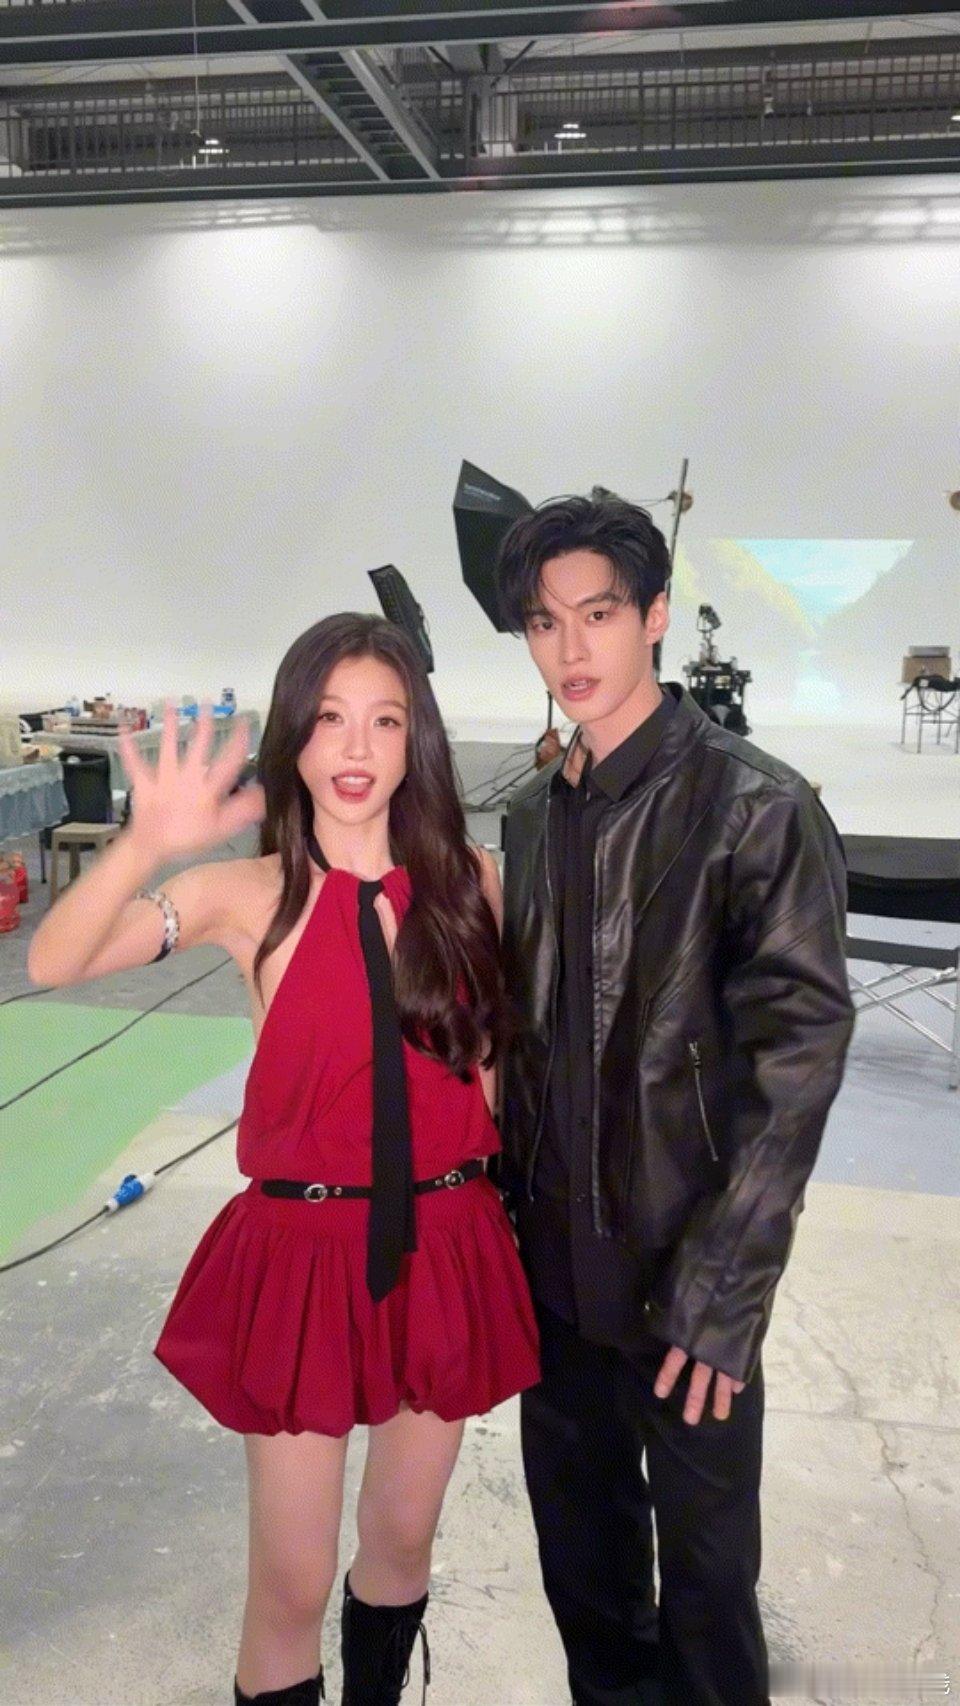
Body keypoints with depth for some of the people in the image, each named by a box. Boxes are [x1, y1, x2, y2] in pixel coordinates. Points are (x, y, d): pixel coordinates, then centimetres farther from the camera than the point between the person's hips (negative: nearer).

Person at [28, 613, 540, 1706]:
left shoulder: (469, 879, -2)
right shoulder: (251, 895, -9)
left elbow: (491, 1053, 8)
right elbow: (52, 964, -19)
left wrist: (498, 1197, 8)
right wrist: (148, 845, -34)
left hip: (444, 1249, 3)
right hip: (303, 1254, -2)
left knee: (403, 1541, 21)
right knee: (293, 1583, 8)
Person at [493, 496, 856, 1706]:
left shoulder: (756, 810, -15)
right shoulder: (535, 811, 4)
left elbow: (797, 1063, -17)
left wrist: (722, 1297, -17)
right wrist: (504, 1209, 8)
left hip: (683, 1277, -5)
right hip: (555, 1263, 6)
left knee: (704, 1559, 13)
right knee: (579, 1543, 22)